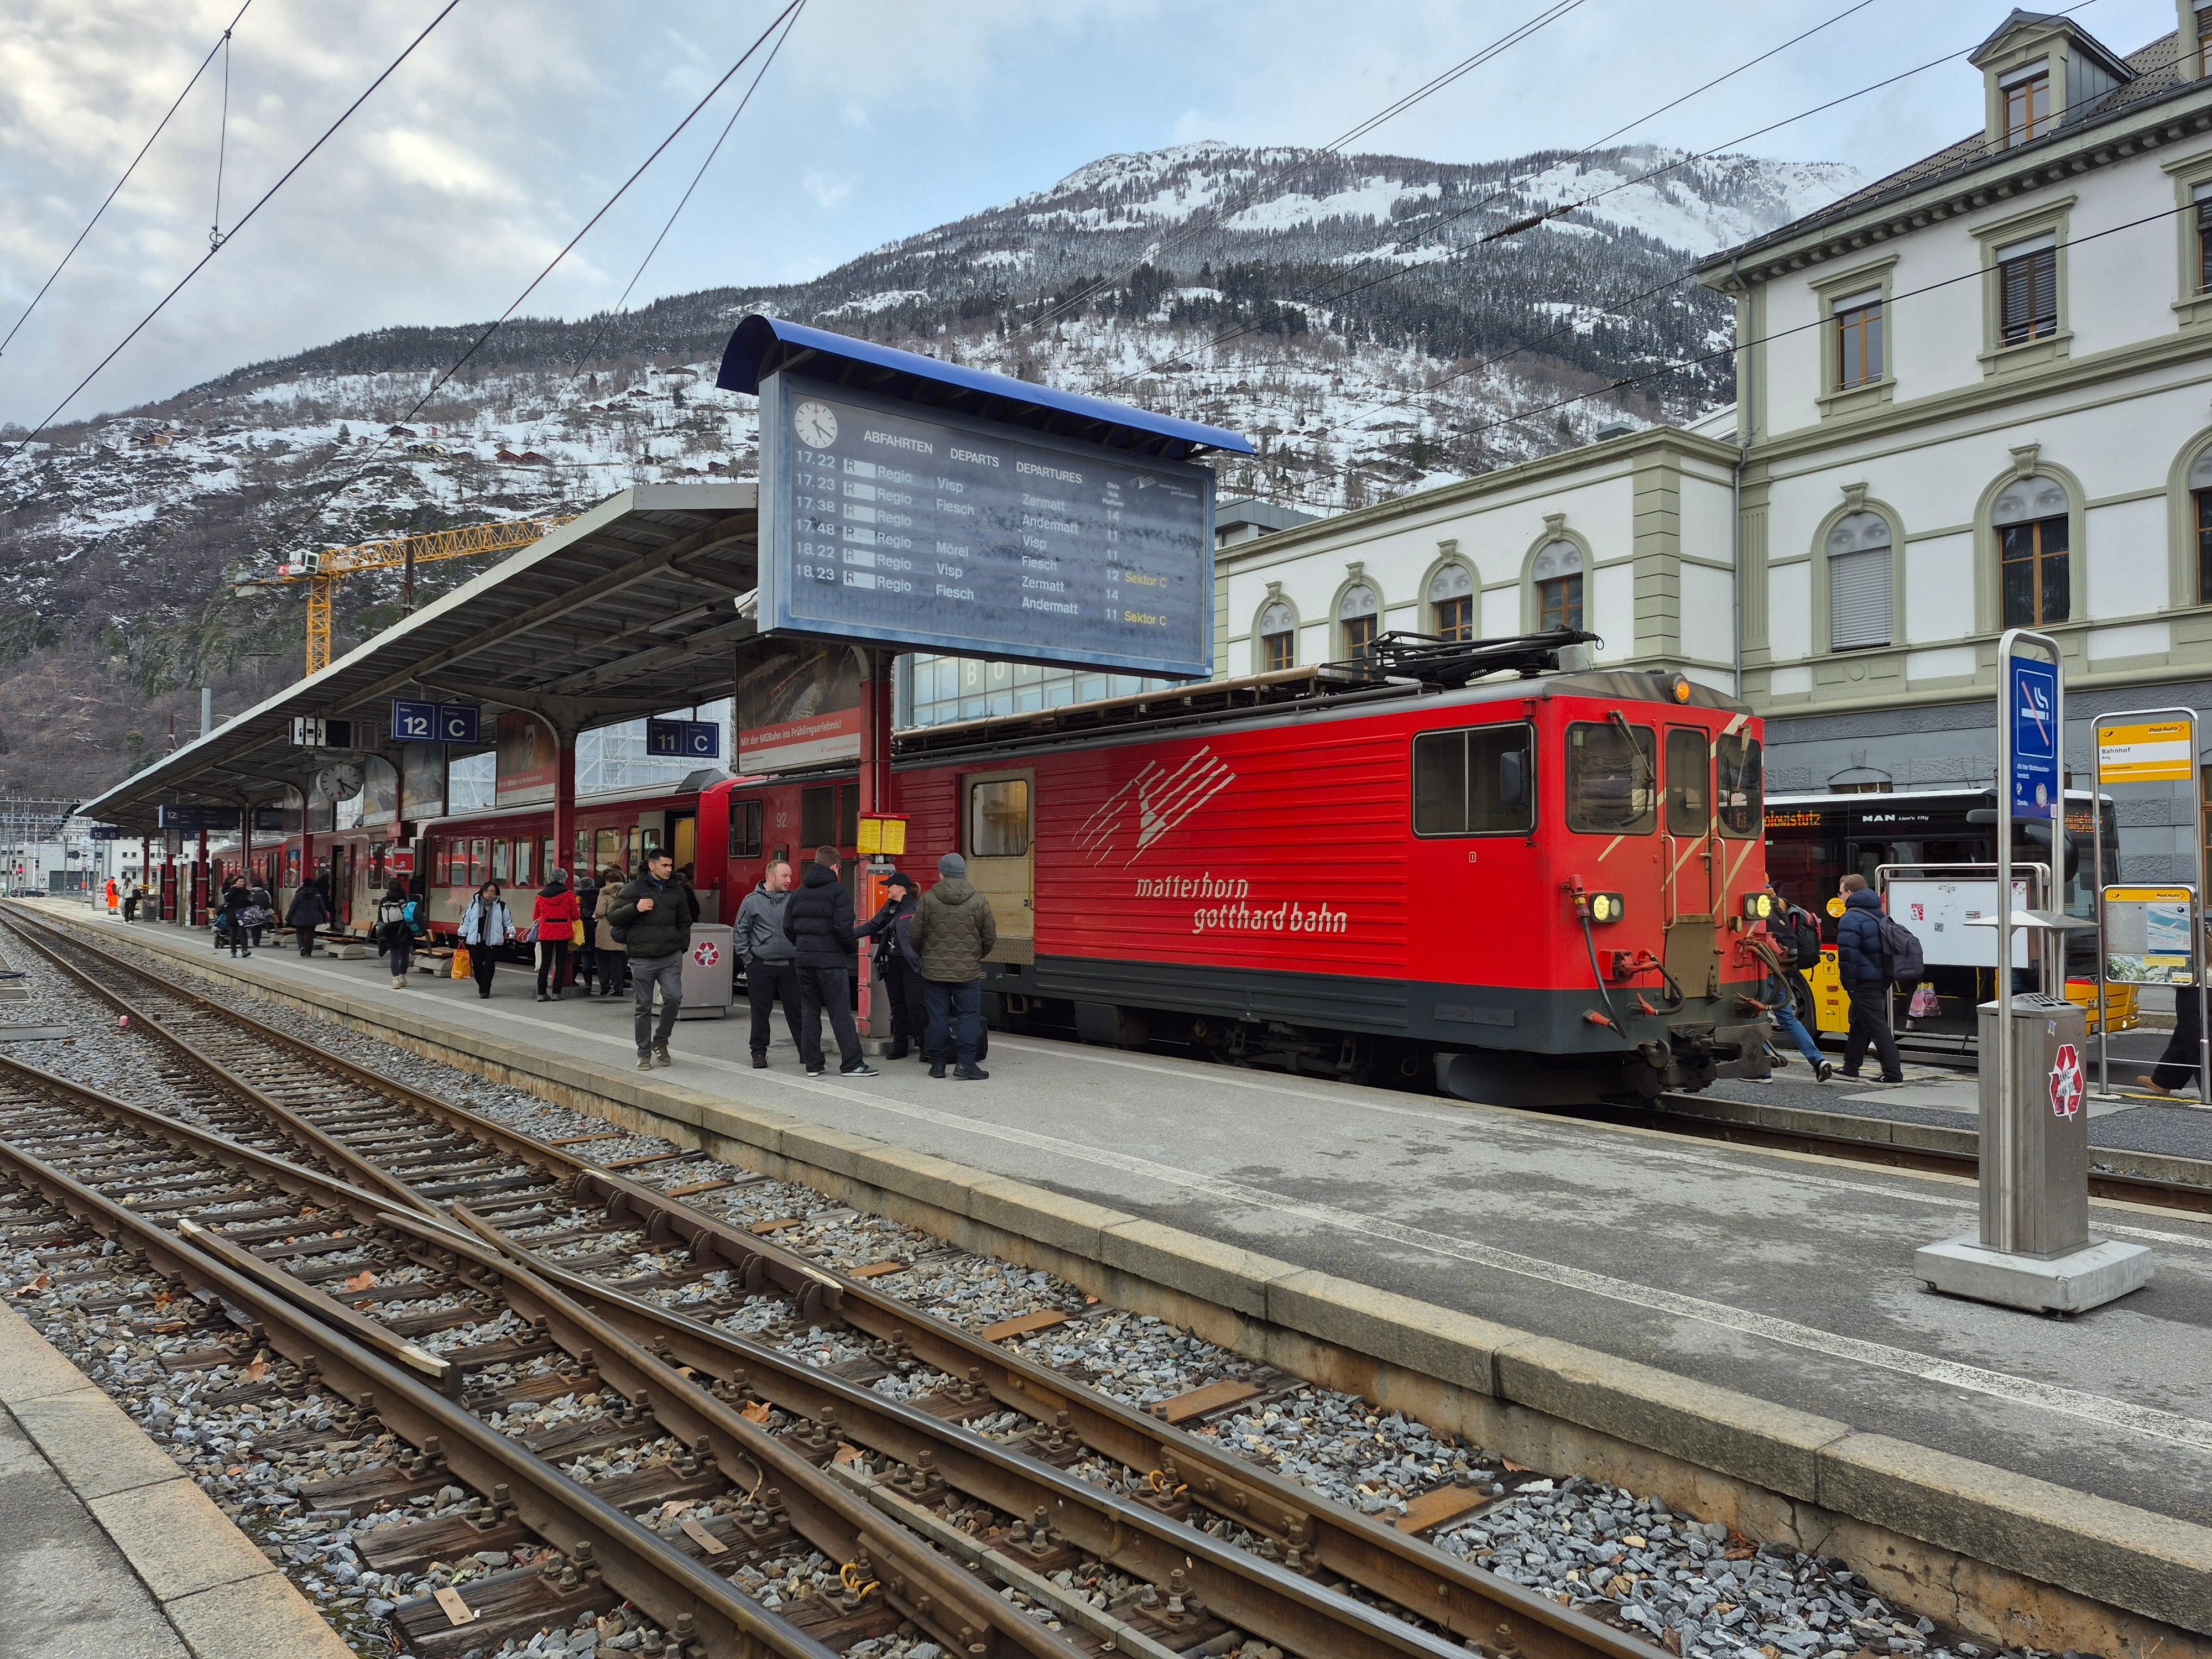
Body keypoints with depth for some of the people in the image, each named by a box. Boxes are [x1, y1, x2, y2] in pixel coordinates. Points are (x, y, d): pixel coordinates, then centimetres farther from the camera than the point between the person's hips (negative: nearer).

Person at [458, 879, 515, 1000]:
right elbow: (466, 920, 15)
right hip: (475, 940, 2)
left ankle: (485, 990, -4)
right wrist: (463, 935, 12)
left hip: (493, 941, -2)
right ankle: (483, 988, 20)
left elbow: (508, 922, 11)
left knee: (489, 965, -7)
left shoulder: (502, 906, 6)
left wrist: (511, 936, 5)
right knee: (477, 965, 4)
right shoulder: (474, 904, 10)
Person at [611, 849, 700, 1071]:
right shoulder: (634, 889, 0)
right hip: (642, 958, -2)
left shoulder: (677, 890, 11)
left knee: (674, 997, -13)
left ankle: (660, 1041, 11)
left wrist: (683, 946, 10)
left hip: (671, 957, 2)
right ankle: (644, 1053, 15)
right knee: (644, 1007, 4)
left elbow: (684, 921, 21)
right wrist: (635, 908, -16)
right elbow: (612, 917, -1)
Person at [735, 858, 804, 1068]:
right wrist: (747, 958, 0)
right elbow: (741, 932, 6)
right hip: (761, 965, -1)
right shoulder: (752, 901, 1)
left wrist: (802, 954, 3)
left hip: (790, 964, 1)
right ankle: (759, 1052, 16)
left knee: (796, 1009, 4)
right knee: (760, 1011, 6)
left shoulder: (794, 900, 5)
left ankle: (806, 1050, 10)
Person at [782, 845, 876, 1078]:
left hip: (805, 959, 6)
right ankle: (852, 1063, -2)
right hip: (831, 960, -6)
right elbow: (843, 927, -17)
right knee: (841, 1013, -3)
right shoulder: (837, 890, -8)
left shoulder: (800, 891, 12)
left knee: (809, 1012, 11)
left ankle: (812, 1064, 12)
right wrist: (852, 948, -1)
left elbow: (788, 926, 11)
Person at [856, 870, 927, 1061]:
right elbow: (873, 926, 18)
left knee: (916, 1005, -6)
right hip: (891, 964, 8)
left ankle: (924, 1045, 2)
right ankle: (899, 1045, 20)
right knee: (897, 1006, 12)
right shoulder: (890, 908, 14)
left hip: (911, 964, -8)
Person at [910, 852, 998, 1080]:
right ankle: (966, 1062, -1)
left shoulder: (928, 899, -5)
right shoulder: (979, 901, -4)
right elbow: (990, 938, 2)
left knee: (938, 1016, 8)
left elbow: (915, 935, -1)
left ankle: (938, 1063, 13)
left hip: (934, 970, 1)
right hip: (968, 971, -1)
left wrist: (924, 955, 19)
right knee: (970, 1015, 6)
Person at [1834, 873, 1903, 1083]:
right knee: (1859, 1022, 19)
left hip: (1865, 982, -10)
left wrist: (1848, 982, -16)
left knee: (1877, 1027, -8)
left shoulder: (1851, 919, -15)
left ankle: (1893, 1074, -9)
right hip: (1882, 978, 10)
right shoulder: (1878, 914, 15)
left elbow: (1847, 954, -22)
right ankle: (1850, 1068, 28)